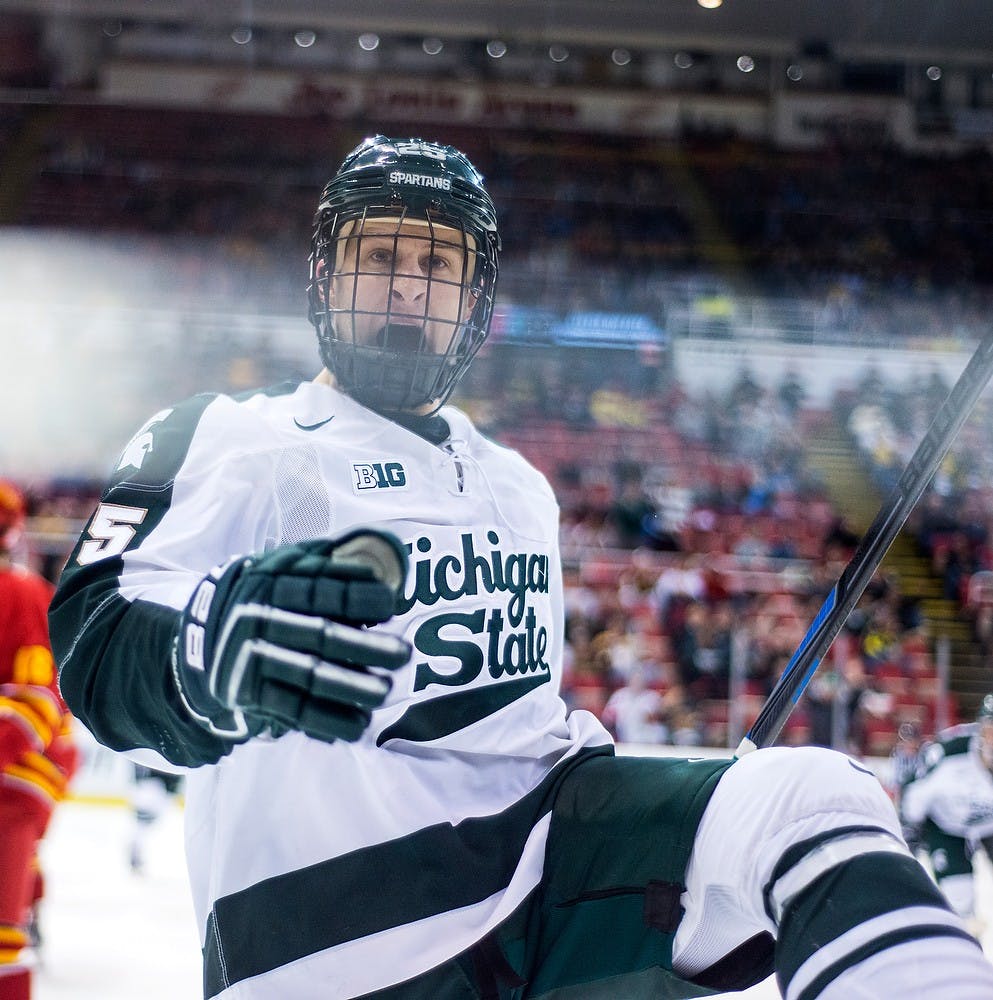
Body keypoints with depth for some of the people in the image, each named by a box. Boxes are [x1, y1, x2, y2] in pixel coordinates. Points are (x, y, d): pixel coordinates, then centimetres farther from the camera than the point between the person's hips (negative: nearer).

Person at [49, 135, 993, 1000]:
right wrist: (218, 648, -36)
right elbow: (104, 649, -14)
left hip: (543, 836, 6)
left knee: (810, 800, -20)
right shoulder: (230, 444, 4)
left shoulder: (518, 487, 28)